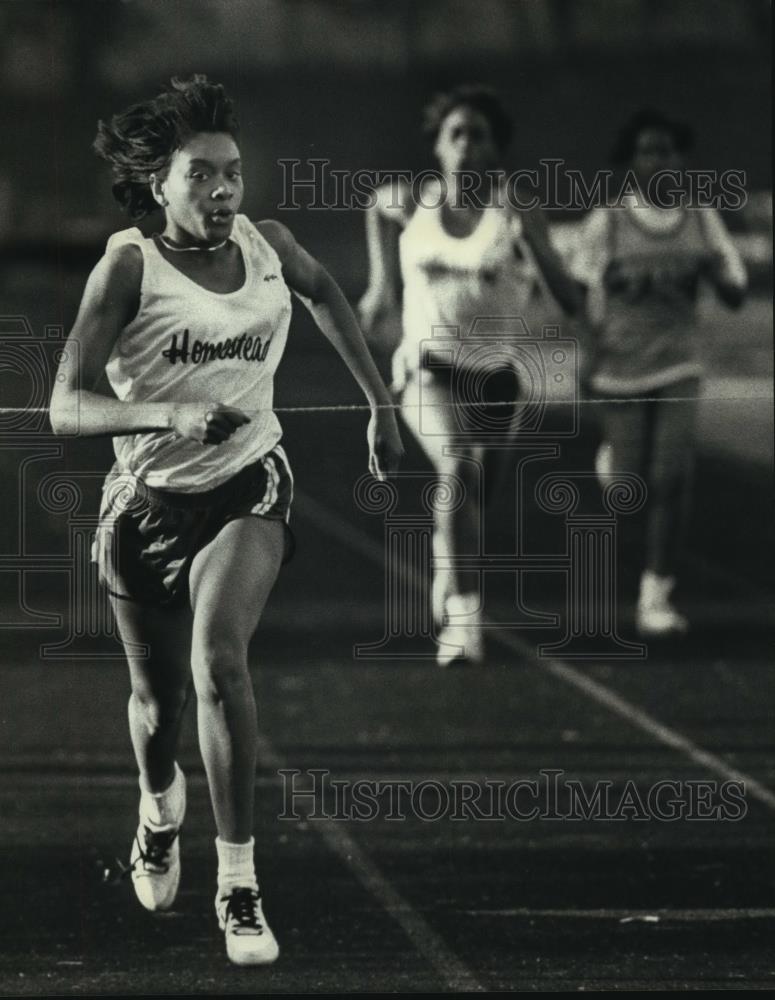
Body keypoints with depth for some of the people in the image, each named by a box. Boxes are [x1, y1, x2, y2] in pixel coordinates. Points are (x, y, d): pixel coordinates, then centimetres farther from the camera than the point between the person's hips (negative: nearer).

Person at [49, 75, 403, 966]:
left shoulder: (267, 246, -5)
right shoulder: (128, 266, -17)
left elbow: (323, 292, 20)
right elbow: (66, 408, -24)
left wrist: (380, 404, 21)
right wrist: (170, 413, -40)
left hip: (248, 490, 1)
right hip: (148, 500, -1)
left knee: (219, 656, -26)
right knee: (158, 700, 14)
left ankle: (239, 886, -19)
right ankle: (160, 803, 52)